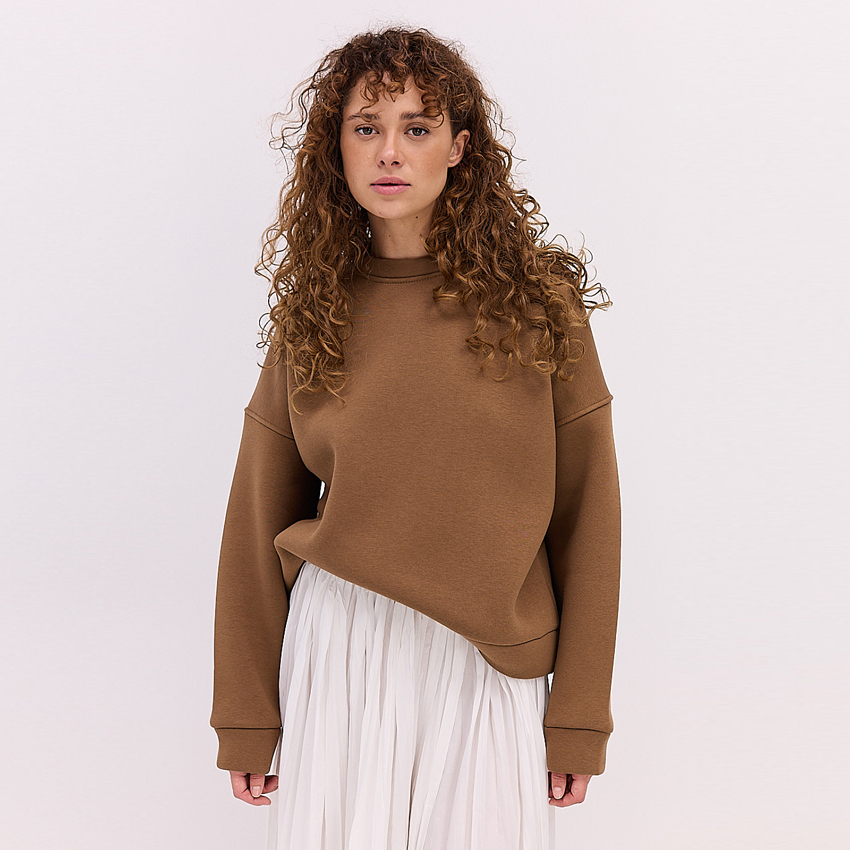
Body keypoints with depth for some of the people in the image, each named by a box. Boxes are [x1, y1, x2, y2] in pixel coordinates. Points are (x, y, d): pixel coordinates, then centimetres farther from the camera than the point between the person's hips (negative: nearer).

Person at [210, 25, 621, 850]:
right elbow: (258, 523, 5)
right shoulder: (311, 314, 2)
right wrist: (247, 717, 5)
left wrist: (580, 714, -3)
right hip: (338, 645, 1)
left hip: (490, 654, -1)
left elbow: (585, 509, -2)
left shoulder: (536, 297, -3)